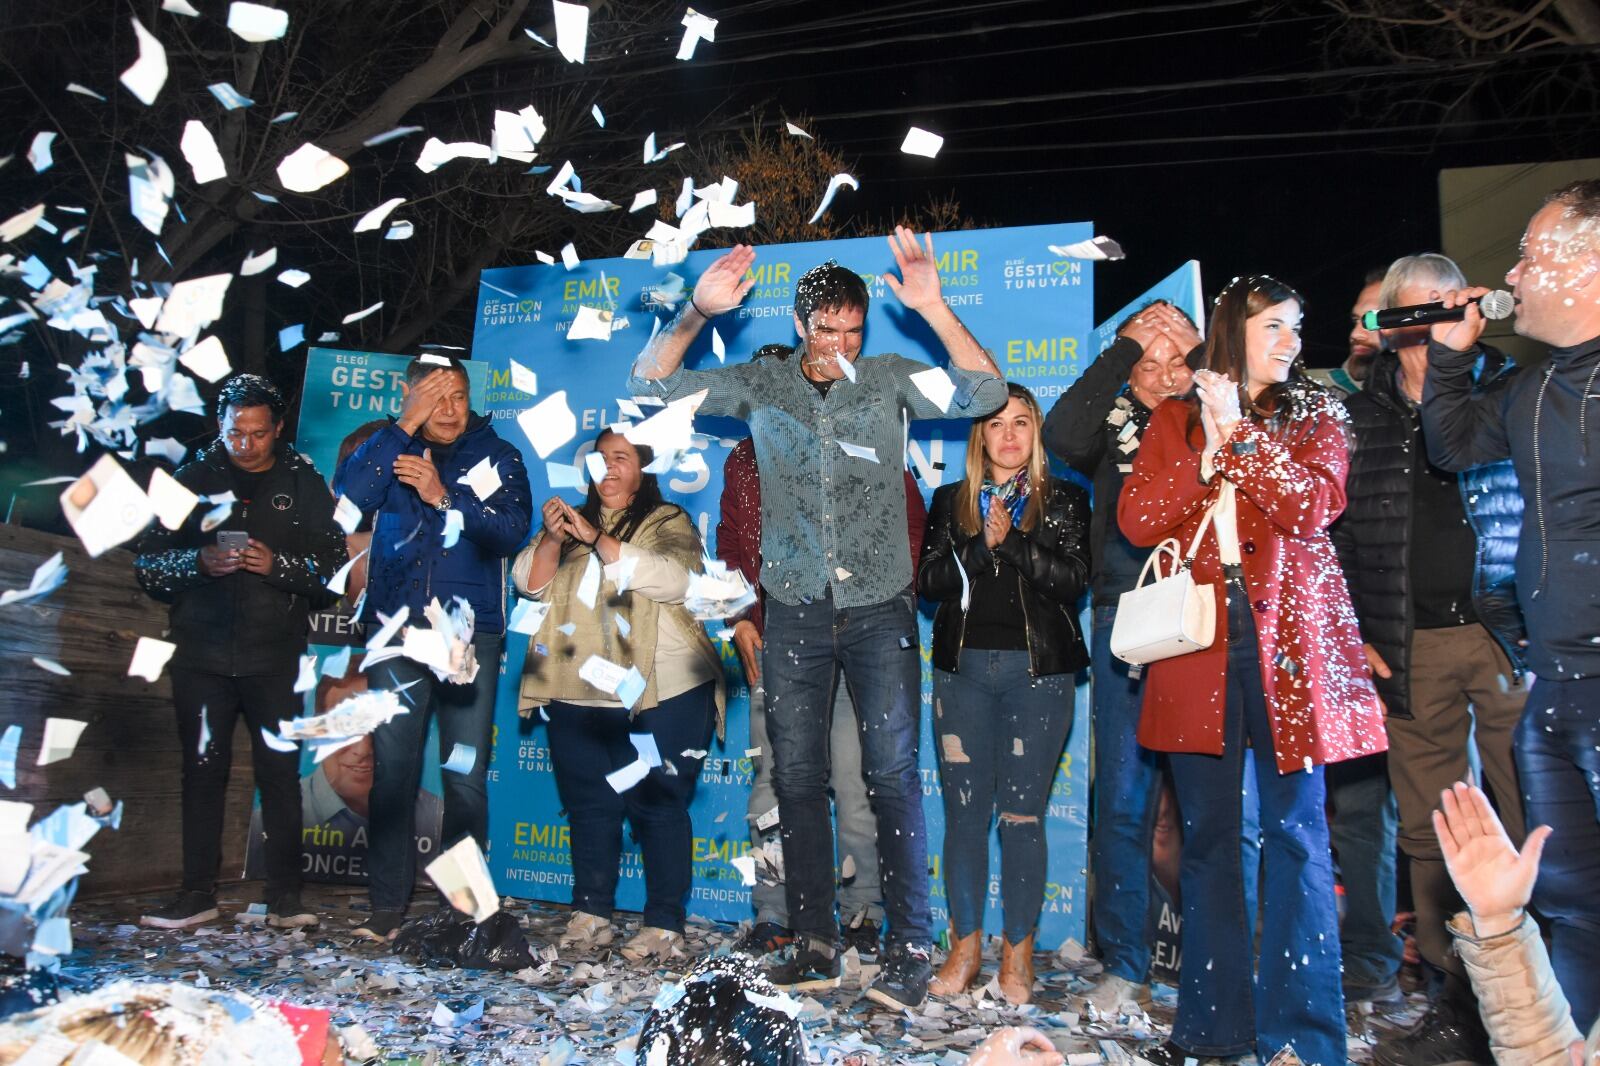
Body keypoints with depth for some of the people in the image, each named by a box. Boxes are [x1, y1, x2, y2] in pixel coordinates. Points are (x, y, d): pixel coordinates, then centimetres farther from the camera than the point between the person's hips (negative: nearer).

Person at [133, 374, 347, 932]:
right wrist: (199, 562, -14)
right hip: (201, 652, 2)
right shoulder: (192, 478, 8)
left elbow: (334, 566, -1)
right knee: (202, 770, 8)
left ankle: (285, 895, 7)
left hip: (275, 656, -1)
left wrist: (278, 564, -17)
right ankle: (198, 891, 19)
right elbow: (148, 565, 5)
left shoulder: (303, 483, 5)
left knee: (280, 771, -1)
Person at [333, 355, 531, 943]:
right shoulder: (389, 448, 8)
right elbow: (348, 496, -12)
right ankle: (386, 905, 12)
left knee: (466, 778, 2)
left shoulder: (497, 457, 6)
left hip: (470, 634, -1)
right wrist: (406, 426, -12)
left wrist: (444, 497, -17)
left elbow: (513, 530, -8)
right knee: (392, 771, 3)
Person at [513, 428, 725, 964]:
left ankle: (664, 926, 4)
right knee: (588, 806, 9)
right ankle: (589, 916, 19)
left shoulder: (669, 523, 3)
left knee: (657, 806, -3)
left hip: (659, 693, -4)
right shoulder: (573, 520, 17)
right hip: (580, 694, 5)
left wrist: (596, 540, -20)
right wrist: (551, 538, -11)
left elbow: (672, 579, -16)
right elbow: (530, 582, 8)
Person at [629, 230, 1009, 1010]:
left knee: (892, 775, -3)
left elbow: (985, 394, -10)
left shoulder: (890, 380, 1)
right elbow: (652, 383, 1)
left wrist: (933, 310, -21)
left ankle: (910, 949, 7)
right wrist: (696, 313, -15)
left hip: (878, 609, -2)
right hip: (794, 610, 2)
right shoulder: (762, 385, 4)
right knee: (797, 777, 7)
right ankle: (815, 943, 20)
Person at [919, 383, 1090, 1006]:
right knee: (964, 812, 5)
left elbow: (1073, 579, -7)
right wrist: (981, 545, -11)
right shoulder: (951, 501, 13)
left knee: (1022, 815, 1)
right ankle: (965, 948, 17)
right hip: (962, 668, 2)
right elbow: (929, 581, 1)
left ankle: (1018, 954, 13)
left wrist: (1011, 541, -14)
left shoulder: (1064, 500, 7)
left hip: (1036, 670, -2)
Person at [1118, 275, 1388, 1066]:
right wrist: (1207, 456, -9)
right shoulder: (1174, 422, 13)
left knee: (1295, 834, -3)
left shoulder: (1315, 414, 11)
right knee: (1206, 835, 7)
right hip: (1197, 637, 2)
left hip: (1287, 636, -1)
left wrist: (1239, 435, -10)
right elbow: (1136, 519, 0)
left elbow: (1312, 505, -7)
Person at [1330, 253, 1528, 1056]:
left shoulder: (1507, 387, 7)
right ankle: (1458, 1008, 17)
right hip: (1409, 646, 2)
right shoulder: (1358, 415, 11)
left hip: (1505, 631, -2)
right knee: (1429, 832, 6)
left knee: (1527, 823, -2)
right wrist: (1353, 635, 2)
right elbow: (1333, 534, 9)